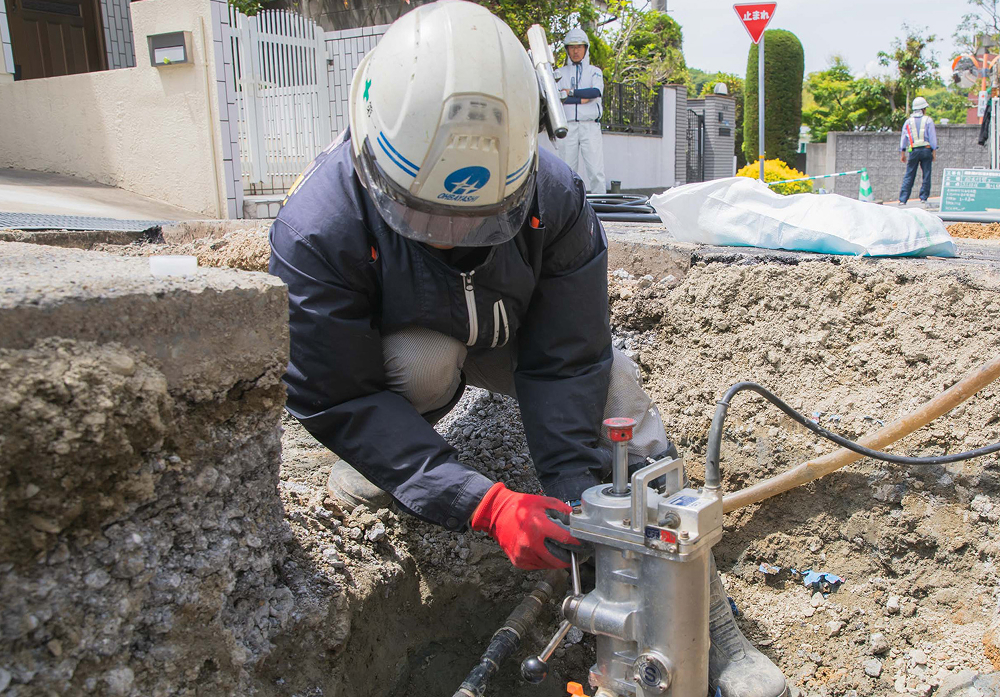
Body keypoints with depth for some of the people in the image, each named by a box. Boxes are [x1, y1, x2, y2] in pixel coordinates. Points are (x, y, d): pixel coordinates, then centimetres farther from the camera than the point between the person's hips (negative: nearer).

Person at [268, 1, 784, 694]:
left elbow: (565, 362, -23)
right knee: (427, 360, -38)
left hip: (505, 339, 3)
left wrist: (576, 484, -34)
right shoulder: (317, 229, -36)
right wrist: (487, 506, -41)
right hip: (380, 352, -2)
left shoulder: (554, 196, -28)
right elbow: (341, 401, -33)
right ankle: (379, 461, -3)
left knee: (614, 381, -18)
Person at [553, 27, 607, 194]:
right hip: (567, 126, 1)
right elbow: (555, 98, -2)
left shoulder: (595, 71, 16)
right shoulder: (559, 73, 16)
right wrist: (583, 98, -7)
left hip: (590, 126, -1)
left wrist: (570, 92, -6)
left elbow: (596, 91, -5)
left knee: (596, 172, -9)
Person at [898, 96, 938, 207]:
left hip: (913, 151, 2)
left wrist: (902, 153, 14)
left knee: (909, 176, 2)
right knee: (926, 175, 4)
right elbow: (932, 137, -2)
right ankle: (923, 198, 3)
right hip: (926, 149, -2)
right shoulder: (928, 120, 1)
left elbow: (903, 138, 10)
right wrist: (934, 151, 0)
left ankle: (902, 199, -4)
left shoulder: (908, 122, 9)